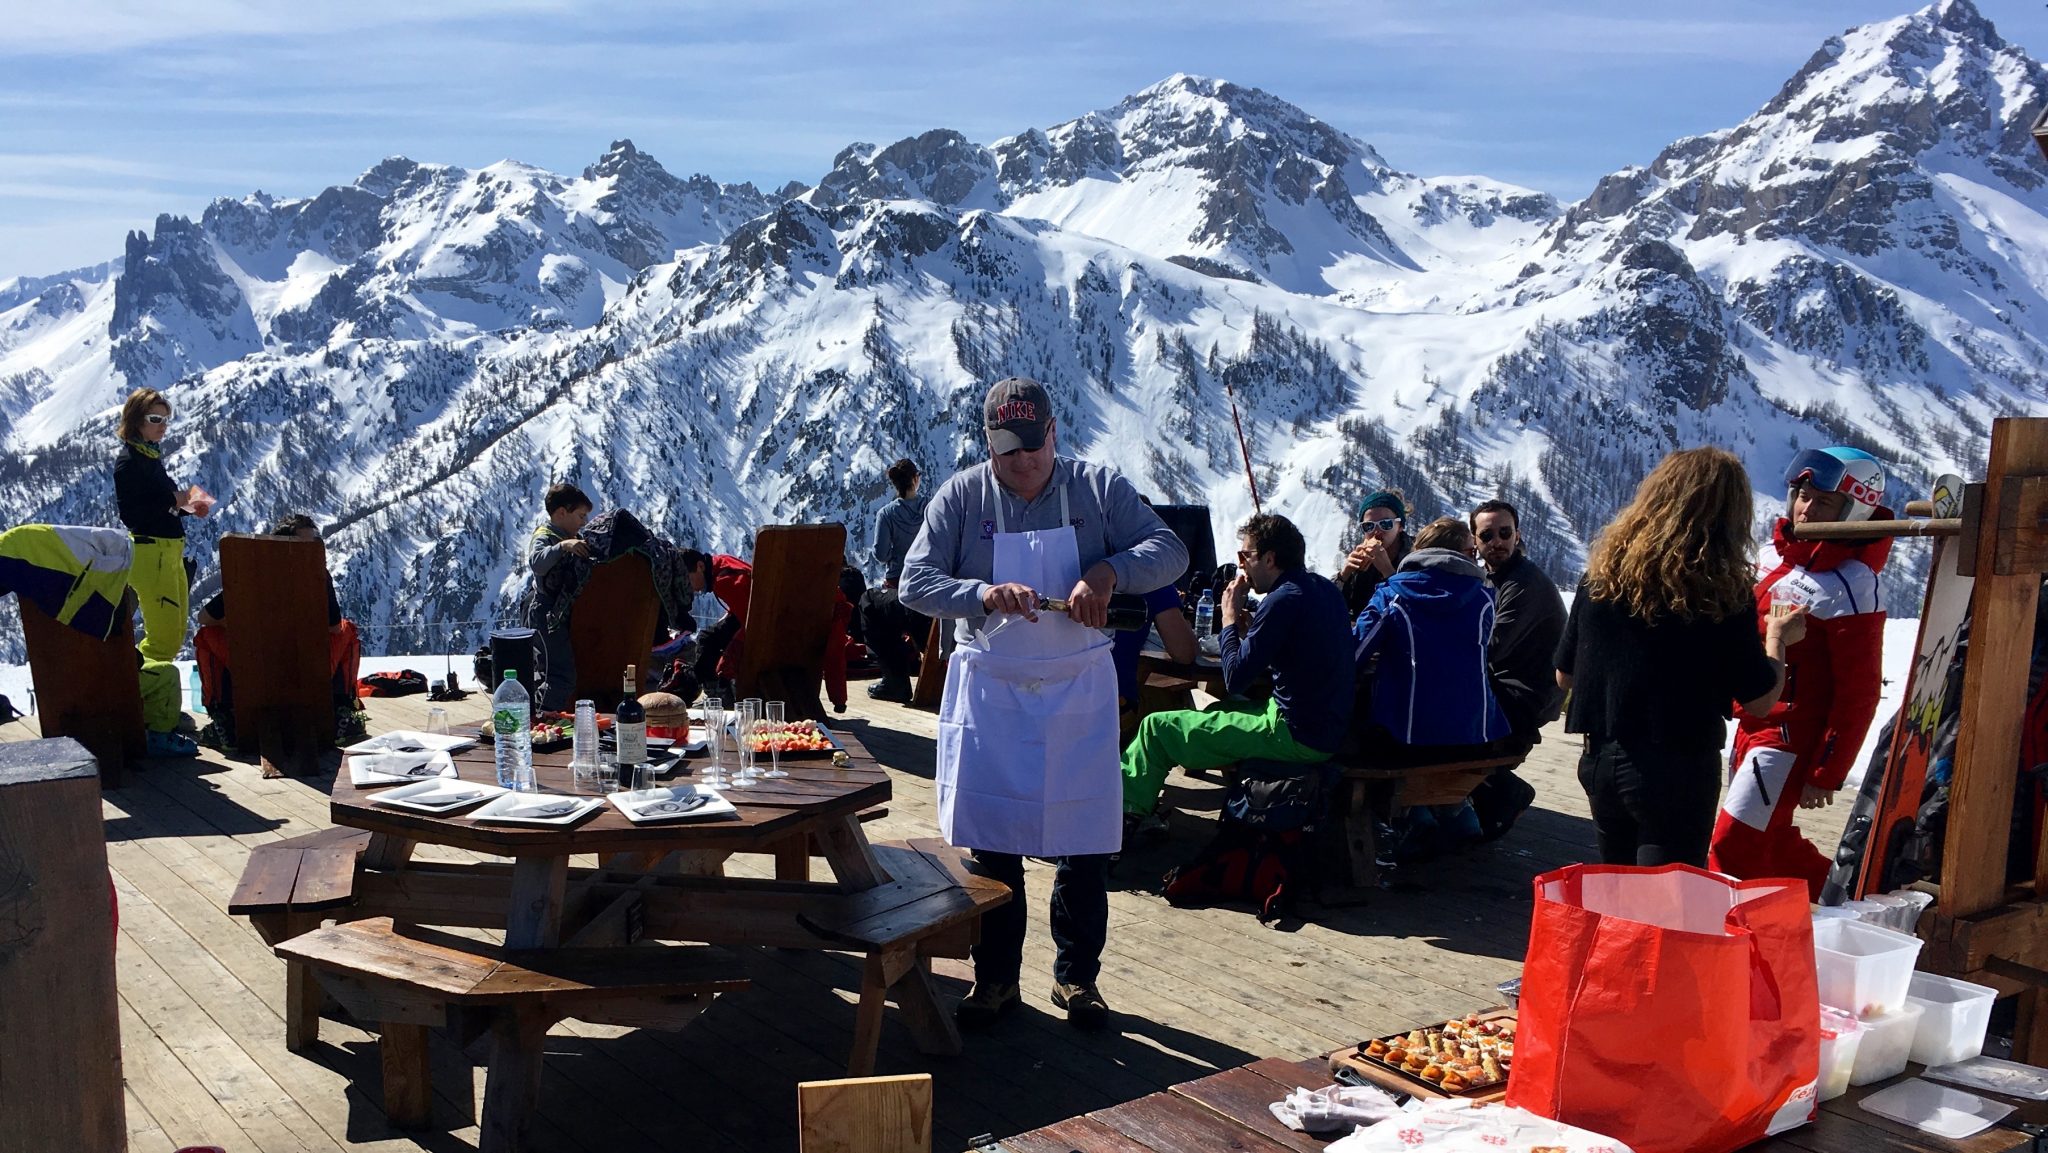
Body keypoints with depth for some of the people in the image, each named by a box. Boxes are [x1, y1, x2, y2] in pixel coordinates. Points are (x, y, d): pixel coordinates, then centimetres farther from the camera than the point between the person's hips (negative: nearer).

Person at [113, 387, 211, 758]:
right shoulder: (129, 460, -10)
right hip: (149, 551, -10)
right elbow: (129, 513, -18)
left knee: (171, 636, 17)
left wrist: (188, 506, 7)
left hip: (170, 552, 10)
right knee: (163, 640, -11)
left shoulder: (152, 456, 17)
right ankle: (157, 730, -10)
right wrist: (174, 502, -23)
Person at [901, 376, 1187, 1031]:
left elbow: (1171, 549, -6)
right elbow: (915, 583, -7)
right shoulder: (961, 496, -2)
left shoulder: (1098, 490, -2)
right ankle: (996, 977, 22)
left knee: (1084, 844, 6)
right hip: (989, 692, 0)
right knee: (989, 842, 5)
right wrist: (985, 594, -26)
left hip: (1079, 690, 0)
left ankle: (1077, 976, 24)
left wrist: (1109, 571, -26)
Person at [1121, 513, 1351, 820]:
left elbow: (1235, 680, -17)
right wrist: (1248, 628, 8)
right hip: (1328, 726, 10)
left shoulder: (1284, 600, -20)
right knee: (1216, 710, 33)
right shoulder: (1323, 588, 10)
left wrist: (1230, 620, -4)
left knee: (1158, 727, -3)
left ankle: (1126, 807, 13)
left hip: (1296, 737, -10)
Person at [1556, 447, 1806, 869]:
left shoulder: (1602, 571, -1)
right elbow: (1759, 701, -4)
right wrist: (1777, 638, 13)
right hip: (1679, 769, -5)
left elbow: (1564, 676, 7)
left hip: (1599, 759, 5)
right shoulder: (1724, 589, -13)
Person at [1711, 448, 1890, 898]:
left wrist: (1827, 774, -15)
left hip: (1791, 738, -8)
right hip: (1752, 725, 8)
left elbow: (1857, 695, -17)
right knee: (1771, 843, 20)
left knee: (1734, 849, -8)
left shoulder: (1852, 588, -18)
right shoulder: (1777, 554, 5)